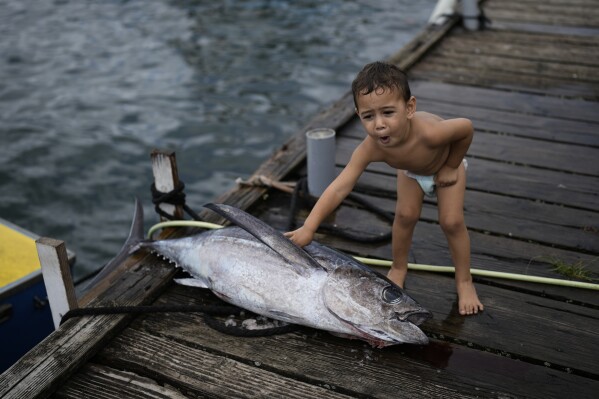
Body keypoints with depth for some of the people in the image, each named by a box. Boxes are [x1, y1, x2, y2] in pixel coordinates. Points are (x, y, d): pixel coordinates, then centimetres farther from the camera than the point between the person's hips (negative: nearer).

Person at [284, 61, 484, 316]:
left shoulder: (428, 133, -50)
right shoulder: (370, 149, -40)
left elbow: (467, 127, -31)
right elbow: (339, 188, -41)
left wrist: (450, 167, -20)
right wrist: (309, 228, -45)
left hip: (445, 164, -2)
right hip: (410, 170, 2)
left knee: (452, 222, -7)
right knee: (405, 215, -6)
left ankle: (464, 281, 12)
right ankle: (398, 268, 21)